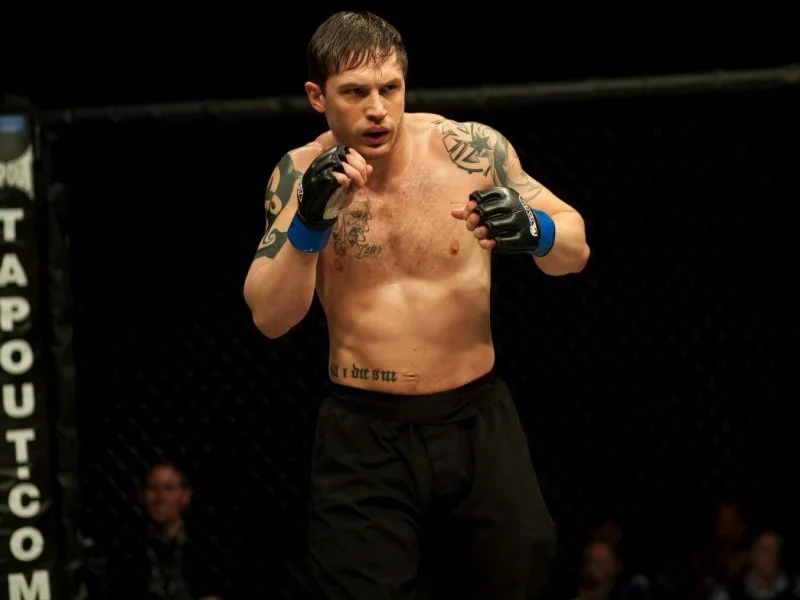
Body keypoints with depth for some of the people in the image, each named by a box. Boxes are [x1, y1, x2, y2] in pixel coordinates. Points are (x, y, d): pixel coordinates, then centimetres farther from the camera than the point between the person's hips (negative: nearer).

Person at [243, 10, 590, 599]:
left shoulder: (472, 150, -8)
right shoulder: (302, 175, -4)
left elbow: (575, 250, -1)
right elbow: (270, 319, -9)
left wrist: (531, 230, -24)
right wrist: (310, 223, -25)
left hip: (478, 422, 0)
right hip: (363, 437, 0)